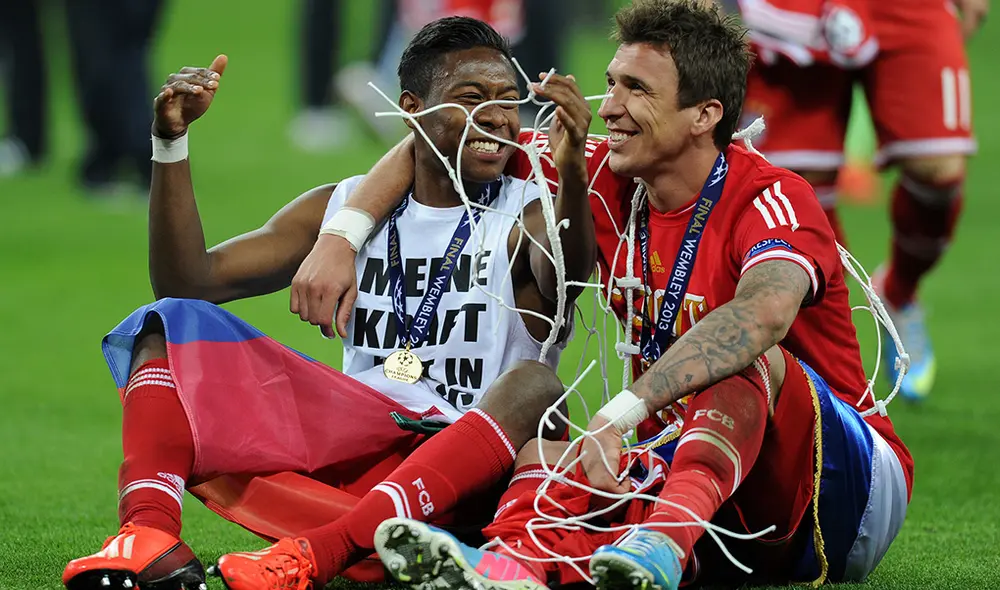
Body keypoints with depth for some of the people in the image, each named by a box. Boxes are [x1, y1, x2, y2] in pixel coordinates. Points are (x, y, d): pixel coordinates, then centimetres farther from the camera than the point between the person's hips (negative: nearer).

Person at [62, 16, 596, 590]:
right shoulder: (341, 208, 13)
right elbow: (185, 280, 7)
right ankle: (150, 536, -35)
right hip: (350, 445, 4)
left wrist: (572, 172, -44)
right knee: (172, 326, -6)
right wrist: (172, 143, -5)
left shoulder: (526, 216, 2)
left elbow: (567, 277, -24)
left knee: (534, 388, -36)